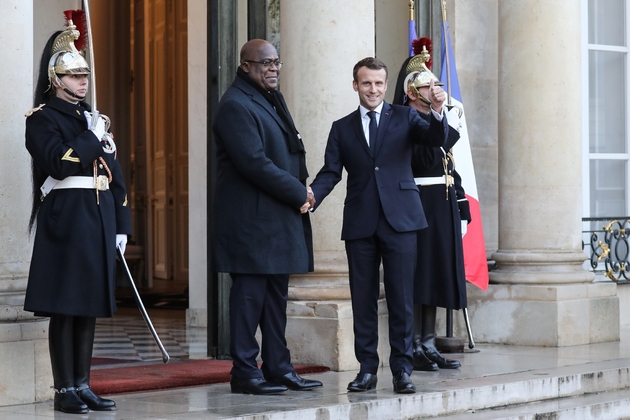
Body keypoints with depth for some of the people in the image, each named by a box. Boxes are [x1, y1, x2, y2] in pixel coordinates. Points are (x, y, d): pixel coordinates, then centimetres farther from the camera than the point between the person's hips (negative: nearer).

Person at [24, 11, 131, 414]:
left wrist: (121, 226, 11)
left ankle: (83, 385, 14)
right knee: (64, 307, -6)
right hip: (64, 218, -7)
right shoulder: (42, 117, -3)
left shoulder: (93, 118, 18)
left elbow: (114, 174, 17)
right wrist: (93, 139, -10)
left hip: (99, 219, 7)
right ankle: (65, 390, -1)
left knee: (90, 304, 8)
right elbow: (59, 163, -20)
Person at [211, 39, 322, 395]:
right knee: (249, 295, -5)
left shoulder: (273, 99, 17)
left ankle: (278, 368, 17)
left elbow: (291, 151, 22)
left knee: (276, 295, 12)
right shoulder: (236, 105, -13)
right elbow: (255, 163, -20)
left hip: (280, 217, 10)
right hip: (252, 221, -10)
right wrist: (298, 193, -14)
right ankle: (245, 373, 1)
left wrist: (303, 187, 3)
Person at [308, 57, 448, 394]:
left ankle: (402, 369, 4)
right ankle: (367, 369, 12)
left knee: (401, 298, -1)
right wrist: (312, 196, -15)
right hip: (360, 224, 2)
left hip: (399, 219, -2)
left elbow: (436, 138, -6)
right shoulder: (342, 128, 12)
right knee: (363, 300, 5)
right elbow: (330, 172, 4)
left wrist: (437, 111, -27)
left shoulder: (404, 117, 8)